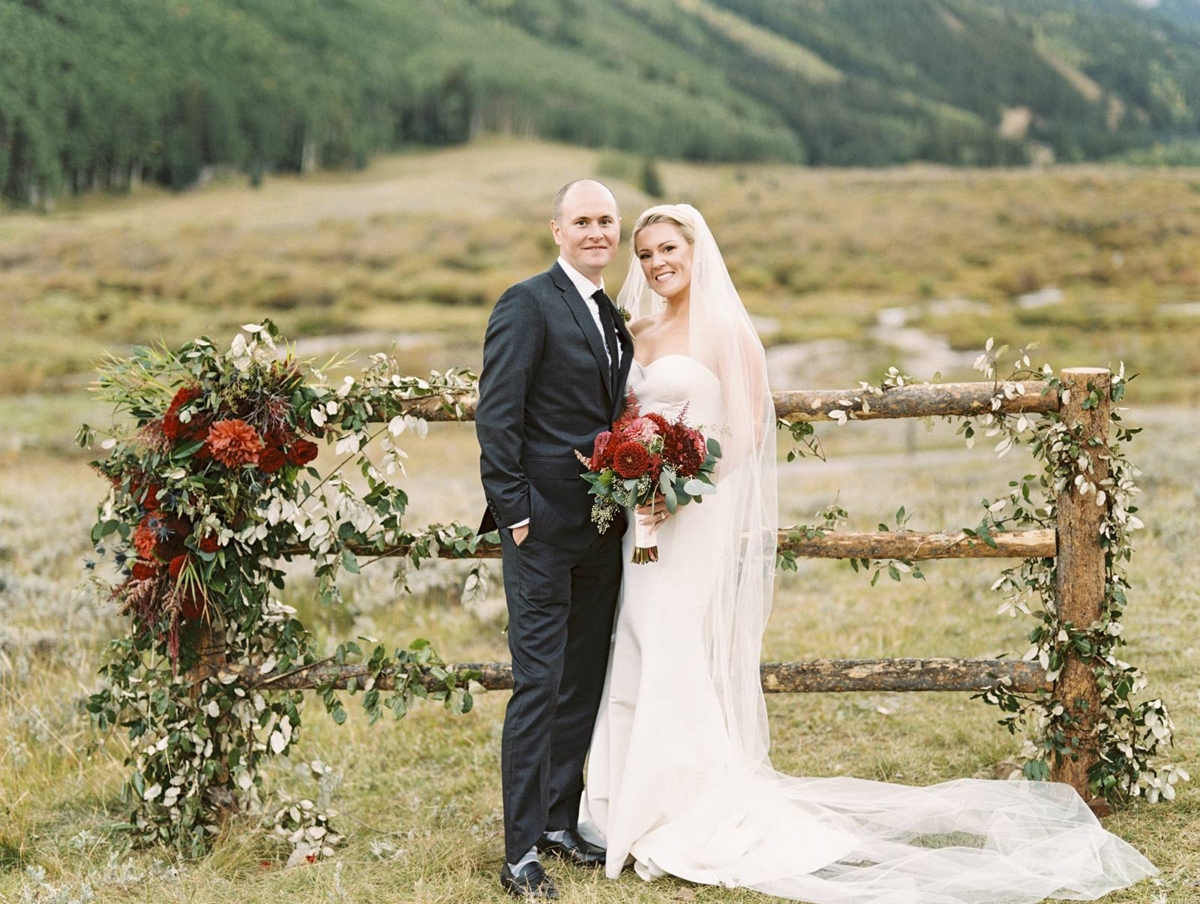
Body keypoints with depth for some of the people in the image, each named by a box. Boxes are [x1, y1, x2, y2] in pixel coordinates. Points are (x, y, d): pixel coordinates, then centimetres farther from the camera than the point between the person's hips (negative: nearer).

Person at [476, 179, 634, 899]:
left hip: (602, 526, 8)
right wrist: (513, 510, -16)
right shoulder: (528, 303, -8)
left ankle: (561, 820, 26)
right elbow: (497, 415, -13)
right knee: (540, 682, -5)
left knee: (586, 680, 13)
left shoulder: (612, 316, 16)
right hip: (544, 523, -8)